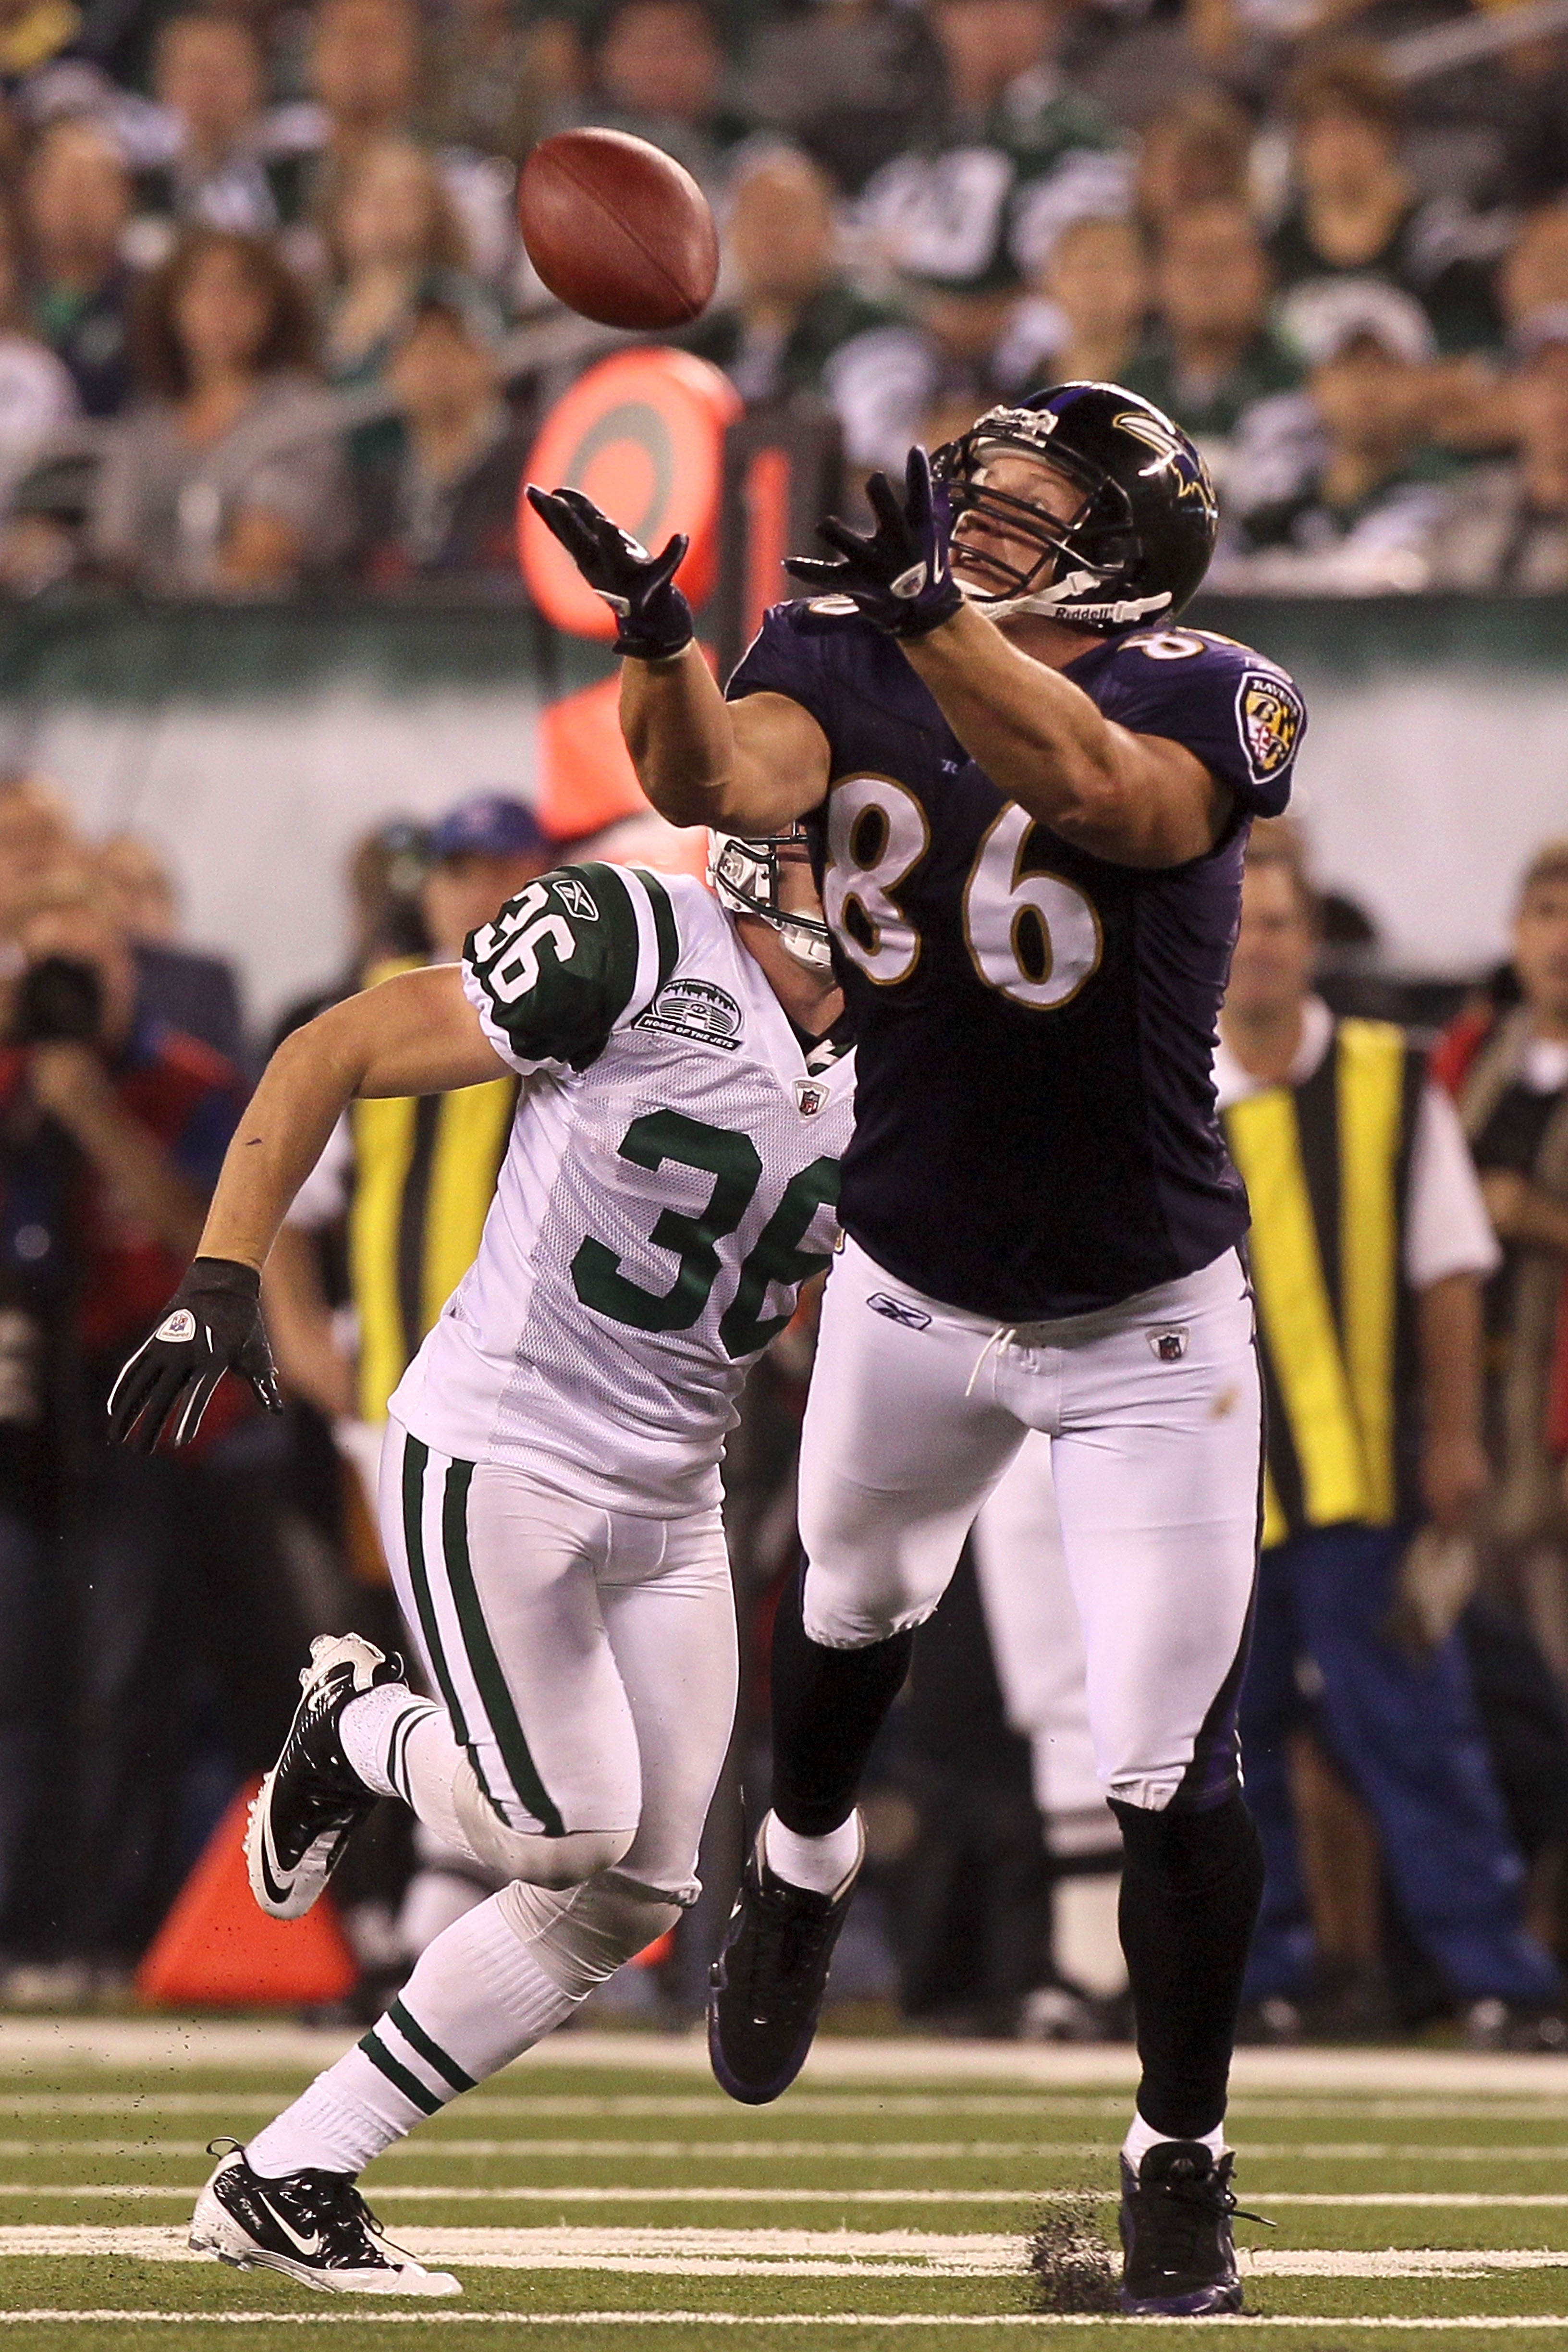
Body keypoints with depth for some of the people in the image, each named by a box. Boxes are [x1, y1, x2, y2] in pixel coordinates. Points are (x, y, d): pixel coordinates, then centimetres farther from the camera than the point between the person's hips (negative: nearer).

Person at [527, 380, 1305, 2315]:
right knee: (852, 1599, 28)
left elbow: (1094, 785, -41)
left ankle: (1180, 2152, 17)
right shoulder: (847, 654, -8)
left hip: (1144, 1326, -3)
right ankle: (798, 1869, 60)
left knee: (1168, 1770, -3)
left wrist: (931, 616, -56)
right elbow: (719, 778, -27)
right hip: (908, 1289, 3)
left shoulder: (1200, 699, -19)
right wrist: (659, 640, -48)